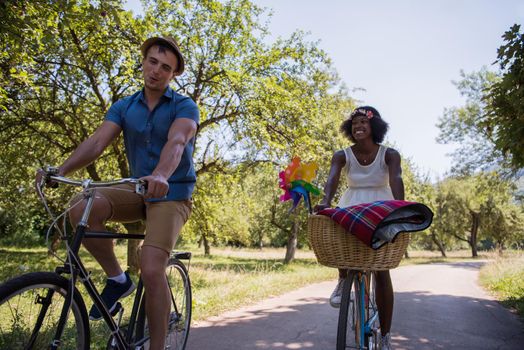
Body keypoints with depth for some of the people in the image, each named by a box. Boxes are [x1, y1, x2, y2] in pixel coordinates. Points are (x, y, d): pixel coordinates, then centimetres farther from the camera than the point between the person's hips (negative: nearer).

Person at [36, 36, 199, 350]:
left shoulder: (184, 107, -7)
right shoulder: (124, 107, 7)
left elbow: (176, 142, -28)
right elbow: (97, 142, -6)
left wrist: (160, 176, -48)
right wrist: (61, 170, -23)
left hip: (172, 195, -4)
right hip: (137, 191, 4)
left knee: (151, 269, -21)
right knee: (82, 210, -24)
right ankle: (117, 279, -3)